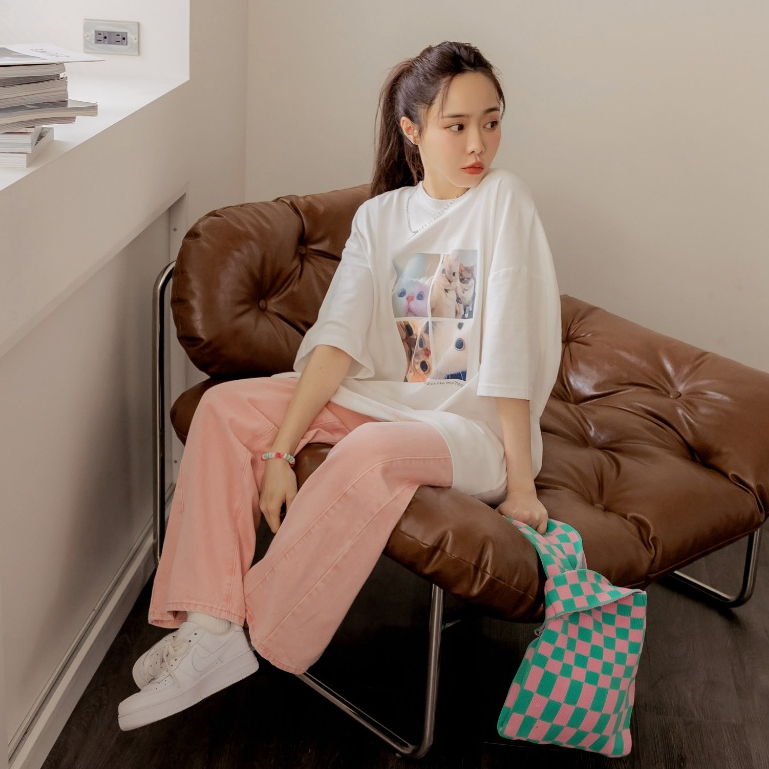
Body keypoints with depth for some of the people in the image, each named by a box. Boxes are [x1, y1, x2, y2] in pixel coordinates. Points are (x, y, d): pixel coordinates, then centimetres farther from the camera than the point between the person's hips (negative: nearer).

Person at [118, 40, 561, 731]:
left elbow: (512, 352, -15)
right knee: (227, 406, -9)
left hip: (472, 426, -6)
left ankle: (257, 642, -20)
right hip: (382, 399, 6)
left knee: (369, 453, -37)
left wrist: (520, 482, -18)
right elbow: (338, 339, -5)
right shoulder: (380, 215, 6)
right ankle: (208, 624, -16)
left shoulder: (502, 199, -8)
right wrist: (280, 450, -15)